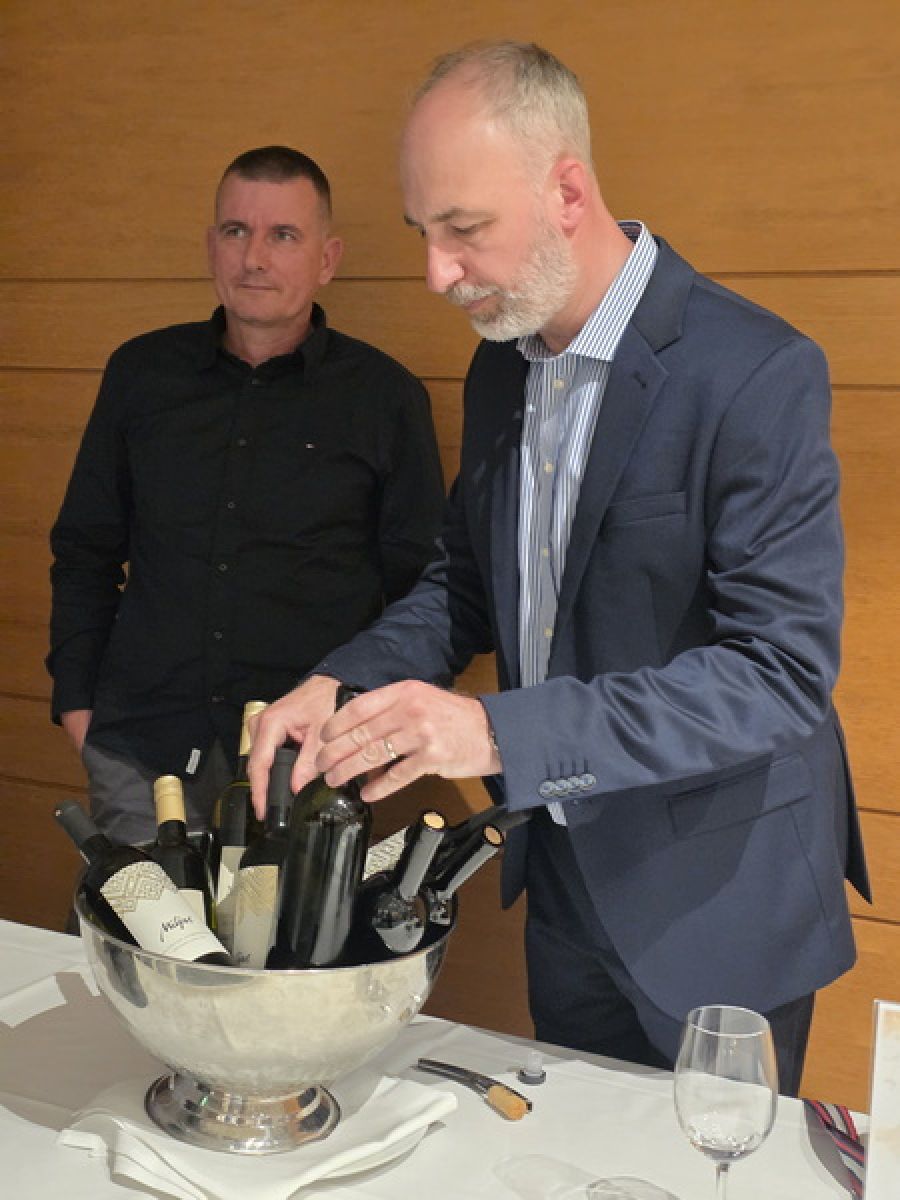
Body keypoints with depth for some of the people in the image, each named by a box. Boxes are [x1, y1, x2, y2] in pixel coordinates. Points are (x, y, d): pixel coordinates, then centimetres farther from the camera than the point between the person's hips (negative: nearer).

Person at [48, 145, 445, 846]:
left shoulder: (387, 398, 1)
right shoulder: (141, 373, 8)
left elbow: (420, 585, 6)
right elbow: (85, 551, 15)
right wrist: (77, 698, 8)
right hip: (141, 748, 2)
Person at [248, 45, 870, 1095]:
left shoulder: (759, 374, -23)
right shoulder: (503, 362, 1)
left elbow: (782, 673, -27)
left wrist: (499, 733, -35)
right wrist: (345, 685, -10)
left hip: (716, 902, -6)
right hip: (564, 878, 7)